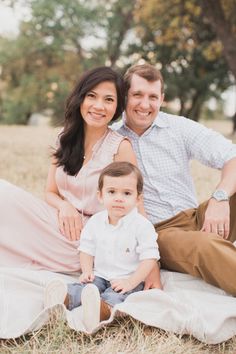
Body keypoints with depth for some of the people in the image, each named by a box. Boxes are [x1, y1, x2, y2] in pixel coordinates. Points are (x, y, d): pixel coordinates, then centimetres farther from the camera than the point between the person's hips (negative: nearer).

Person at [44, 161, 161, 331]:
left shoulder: (142, 225, -10)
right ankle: (63, 299, -49)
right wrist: (87, 271, -5)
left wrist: (131, 282, -20)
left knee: (114, 297, -34)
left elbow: (149, 258, -12)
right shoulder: (95, 222, 4)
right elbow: (86, 249, 12)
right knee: (83, 286, -23)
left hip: (129, 280, -5)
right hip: (99, 276, 5)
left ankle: (102, 309, -63)